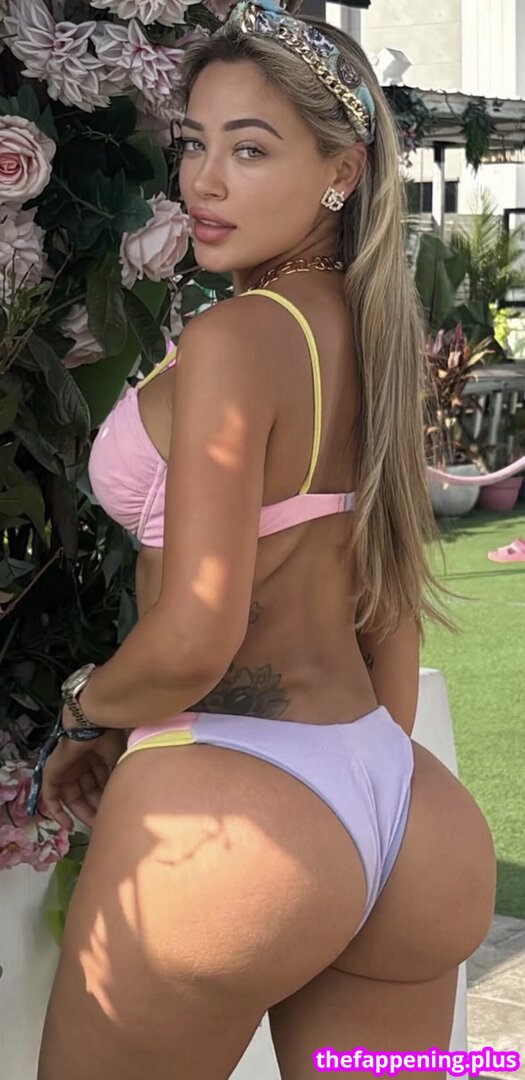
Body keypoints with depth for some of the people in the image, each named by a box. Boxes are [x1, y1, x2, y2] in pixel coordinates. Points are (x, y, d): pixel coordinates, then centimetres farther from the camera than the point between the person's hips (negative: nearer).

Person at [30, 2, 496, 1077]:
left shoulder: (233, 339, -14)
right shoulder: (376, 336, 10)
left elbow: (190, 641, -19)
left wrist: (84, 717, 1)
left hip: (221, 799, -7)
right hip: (395, 796, 7)